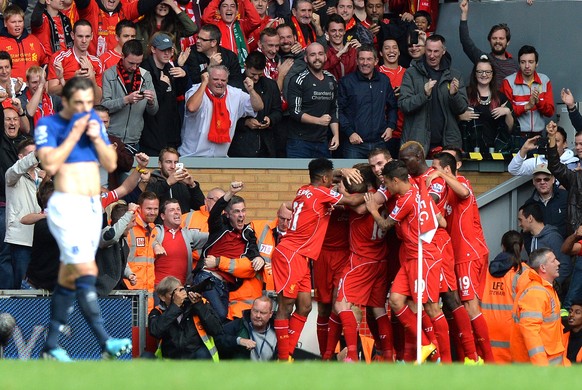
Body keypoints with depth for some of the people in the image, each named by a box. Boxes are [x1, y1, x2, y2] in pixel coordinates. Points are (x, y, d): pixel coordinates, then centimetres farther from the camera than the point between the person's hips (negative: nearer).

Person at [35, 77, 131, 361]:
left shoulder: (94, 122, 13)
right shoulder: (48, 125, -5)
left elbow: (111, 164, 10)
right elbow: (50, 164, -18)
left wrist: (97, 138, -6)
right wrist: (74, 134, -15)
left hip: (93, 207, 7)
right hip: (66, 206, -7)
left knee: (69, 277, 10)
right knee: (86, 271, -17)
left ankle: (51, 345, 15)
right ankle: (105, 342, -25)